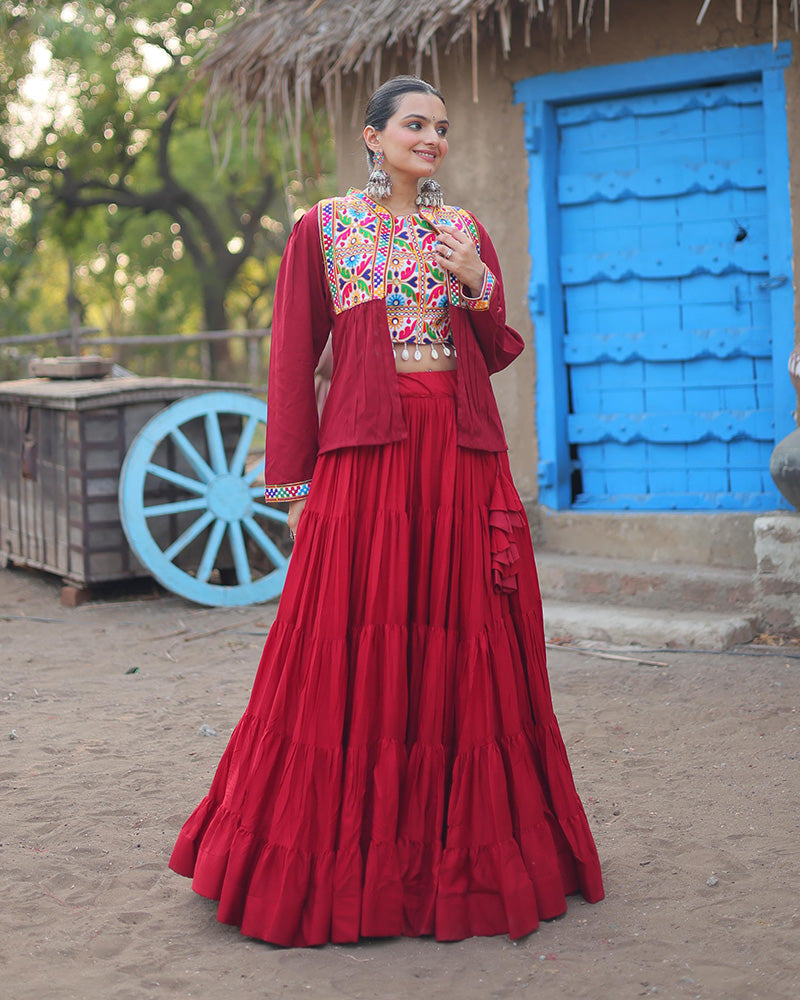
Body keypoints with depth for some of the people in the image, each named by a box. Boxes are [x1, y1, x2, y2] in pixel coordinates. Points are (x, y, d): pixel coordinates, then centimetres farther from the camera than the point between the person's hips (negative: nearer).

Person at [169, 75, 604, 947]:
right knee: (354, 651, -4)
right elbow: (294, 361, 3)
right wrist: (294, 483, -3)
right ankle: (345, 859, 7)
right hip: (366, 450, -3)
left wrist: (477, 285, -6)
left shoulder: (464, 228, 14)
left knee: (461, 646, 4)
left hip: (461, 453, 3)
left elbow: (498, 353, 13)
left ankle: (462, 851, 16)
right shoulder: (323, 228, 5)